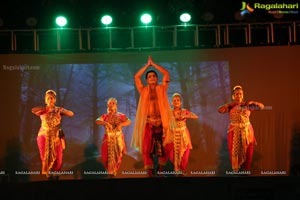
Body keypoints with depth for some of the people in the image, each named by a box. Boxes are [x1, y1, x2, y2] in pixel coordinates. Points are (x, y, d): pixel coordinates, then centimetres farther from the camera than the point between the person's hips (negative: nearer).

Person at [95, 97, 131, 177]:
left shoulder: (121, 115, 3)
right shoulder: (105, 116, 6)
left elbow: (129, 121, -10)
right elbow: (97, 121, -11)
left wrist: (121, 124, -28)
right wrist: (106, 123, -29)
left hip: (118, 139, 0)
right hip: (108, 138, 0)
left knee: (117, 156, 1)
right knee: (106, 156, -4)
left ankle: (114, 171, 25)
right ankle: (110, 170, 22)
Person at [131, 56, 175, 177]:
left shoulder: (162, 89, 12)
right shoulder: (143, 90, 12)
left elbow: (166, 74, 8)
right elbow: (136, 77, 8)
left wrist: (153, 64, 14)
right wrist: (148, 65, 13)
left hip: (161, 122, 0)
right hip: (148, 123, 0)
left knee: (163, 148, 0)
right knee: (147, 148, -8)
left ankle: (160, 171, 12)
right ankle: (150, 173, -4)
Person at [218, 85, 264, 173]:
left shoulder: (247, 105, 1)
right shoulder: (230, 106, -1)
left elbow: (262, 106, -2)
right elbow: (219, 110, -14)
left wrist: (252, 103, -15)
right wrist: (230, 104, -18)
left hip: (247, 130, 1)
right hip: (234, 131, -1)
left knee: (247, 150, 4)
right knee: (235, 150, 2)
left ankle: (246, 169, 18)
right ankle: (235, 169, 16)